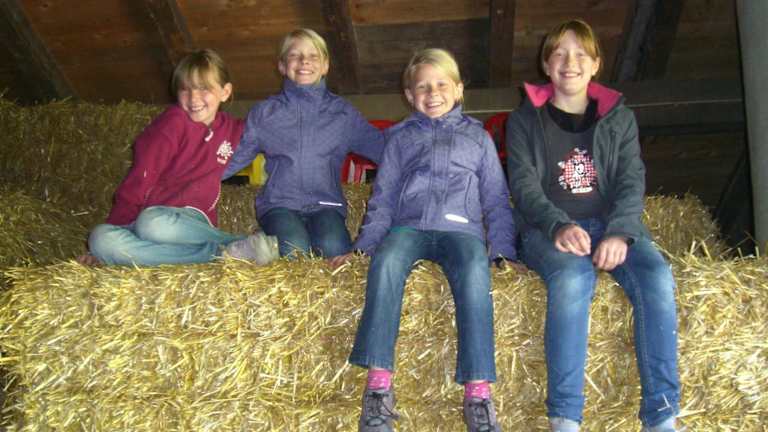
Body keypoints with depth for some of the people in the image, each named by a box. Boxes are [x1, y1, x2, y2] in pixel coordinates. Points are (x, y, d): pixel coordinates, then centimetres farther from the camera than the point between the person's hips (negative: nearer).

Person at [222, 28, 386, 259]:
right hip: (279, 204, 0)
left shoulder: (342, 112, 14)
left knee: (333, 248, -30)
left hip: (326, 204, 0)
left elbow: (383, 147, 13)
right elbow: (233, 158, 10)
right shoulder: (264, 113, 13)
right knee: (293, 250, -30)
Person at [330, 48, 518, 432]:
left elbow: (497, 200, 20)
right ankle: (379, 384, -38)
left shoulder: (477, 136, 24)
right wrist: (365, 244, 5)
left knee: (475, 272, -37)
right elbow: (382, 197, 19)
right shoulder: (401, 137, 25)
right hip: (408, 225, 1)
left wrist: (504, 251, 6)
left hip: (460, 227, -1)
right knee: (386, 262, -35)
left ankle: (478, 392, -40)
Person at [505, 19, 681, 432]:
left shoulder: (619, 118, 15)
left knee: (656, 274, -29)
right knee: (572, 275, -36)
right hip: (550, 227, -2)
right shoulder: (525, 120, 9)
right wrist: (560, 226, -24)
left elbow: (631, 181, 2)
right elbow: (523, 185, -3)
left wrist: (620, 232, -19)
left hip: (611, 223, 3)